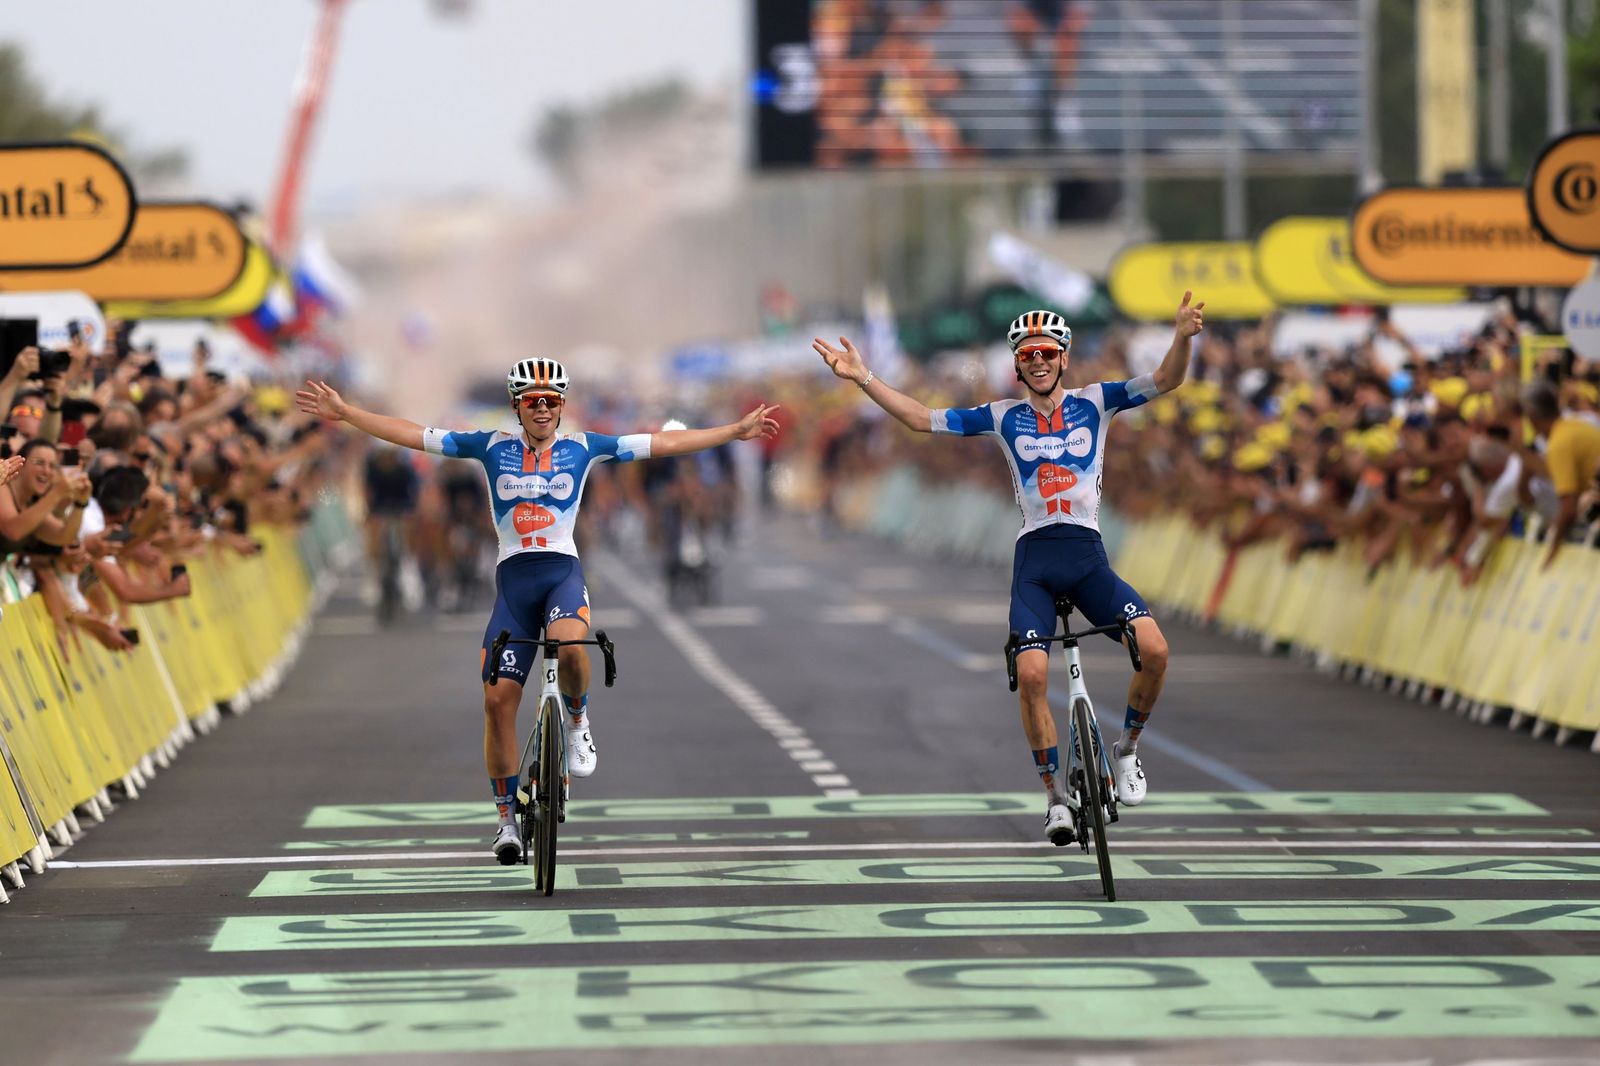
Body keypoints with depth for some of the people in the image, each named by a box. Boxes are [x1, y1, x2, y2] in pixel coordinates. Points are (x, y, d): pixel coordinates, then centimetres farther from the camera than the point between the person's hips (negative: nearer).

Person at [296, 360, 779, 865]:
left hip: (563, 571, -1)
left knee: (569, 643, -36)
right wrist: (344, 412, 0)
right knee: (498, 698, -7)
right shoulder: (493, 447, 5)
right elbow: (413, 434, 4)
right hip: (513, 577, 1)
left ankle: (577, 719, -3)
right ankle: (507, 817, 6)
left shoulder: (582, 447, 5)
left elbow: (664, 444, 6)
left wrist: (736, 431, 5)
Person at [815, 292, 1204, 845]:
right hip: (1034, 557, 0)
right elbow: (922, 419, 8)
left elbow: (1165, 380, -4)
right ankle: (1056, 795, -3)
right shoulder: (1003, 417, 9)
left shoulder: (1094, 402, 7)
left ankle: (1126, 749, 4)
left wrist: (1183, 337, -24)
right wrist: (864, 379, -1)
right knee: (1031, 674, -19)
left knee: (1154, 649, -22)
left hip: (1088, 556, 0)